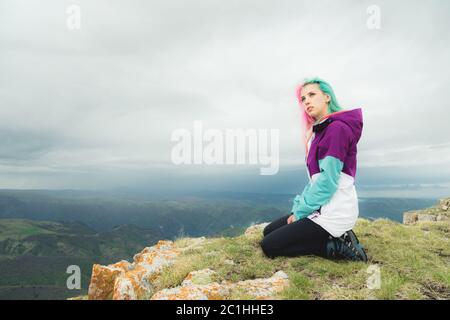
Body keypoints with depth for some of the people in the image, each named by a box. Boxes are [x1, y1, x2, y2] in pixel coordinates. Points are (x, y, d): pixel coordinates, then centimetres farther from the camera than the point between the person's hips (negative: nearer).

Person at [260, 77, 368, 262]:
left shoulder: (338, 128, -16)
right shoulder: (320, 131, 13)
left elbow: (328, 181, -21)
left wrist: (300, 212, -11)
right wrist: (298, 207, 5)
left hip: (335, 212, -10)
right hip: (323, 208, 10)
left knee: (269, 246, -7)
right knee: (269, 232, 16)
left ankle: (338, 246, -4)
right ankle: (337, 239, 9)